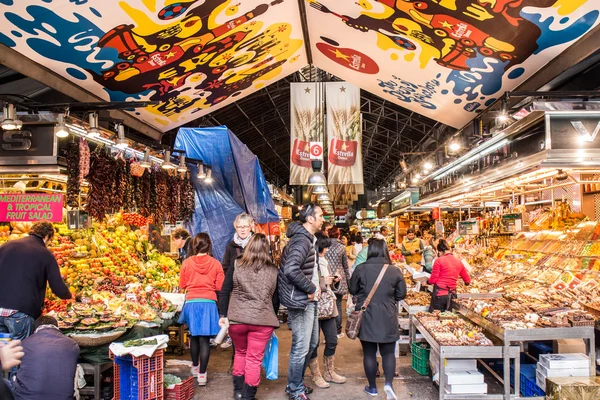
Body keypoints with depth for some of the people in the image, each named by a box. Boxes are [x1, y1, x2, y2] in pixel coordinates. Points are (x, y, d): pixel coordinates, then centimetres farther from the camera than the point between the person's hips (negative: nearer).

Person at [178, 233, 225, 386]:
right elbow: (220, 287, -1)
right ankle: (202, 374, 2)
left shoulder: (187, 262, -3)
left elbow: (182, 285, 6)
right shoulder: (215, 263, -4)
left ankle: (195, 367, 35)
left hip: (192, 303, 2)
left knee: (194, 335, 20)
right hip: (208, 303, -1)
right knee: (205, 339, 3)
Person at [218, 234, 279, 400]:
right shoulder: (273, 270, 5)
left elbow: (224, 291, 1)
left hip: (237, 318, 1)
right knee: (254, 359, 8)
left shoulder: (236, 265, 3)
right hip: (262, 320, -1)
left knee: (240, 353, 23)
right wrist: (273, 320, 19)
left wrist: (223, 314, 7)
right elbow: (275, 298, 10)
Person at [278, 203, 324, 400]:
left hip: (309, 300, 11)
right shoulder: (302, 240, -20)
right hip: (300, 301, -11)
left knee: (311, 343, 20)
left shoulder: (308, 238, 12)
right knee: (301, 347, 2)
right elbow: (291, 270, -33)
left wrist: (312, 287, 9)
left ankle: (297, 381, 35)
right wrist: (310, 288, -21)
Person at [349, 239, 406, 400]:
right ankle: (389, 383, -1)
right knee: (388, 352, 13)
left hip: (366, 317, 0)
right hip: (387, 318, 1)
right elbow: (401, 294, 3)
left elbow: (352, 290, 4)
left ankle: (372, 387, 20)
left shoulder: (360, 269, -8)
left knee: (369, 353, 11)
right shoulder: (395, 271, -6)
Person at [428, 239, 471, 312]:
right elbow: (468, 280, 15)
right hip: (451, 294, 5)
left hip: (439, 293, -5)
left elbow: (433, 280, -7)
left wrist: (428, 281, 14)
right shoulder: (459, 261, 6)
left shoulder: (439, 260, -9)